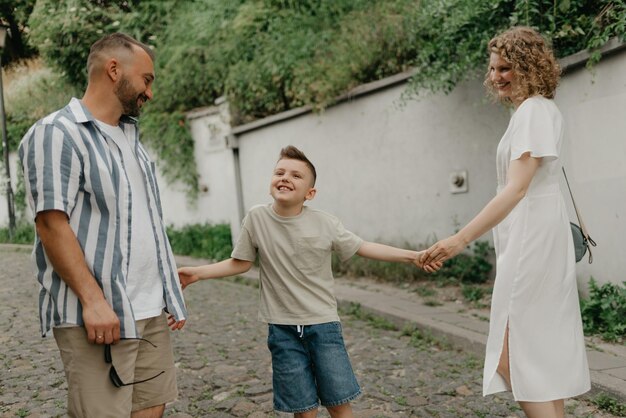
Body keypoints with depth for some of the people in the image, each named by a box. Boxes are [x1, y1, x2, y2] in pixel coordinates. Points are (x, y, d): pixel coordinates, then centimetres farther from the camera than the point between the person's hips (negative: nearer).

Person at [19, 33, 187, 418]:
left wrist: (170, 290, 16)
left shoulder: (132, 136, 18)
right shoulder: (57, 133, -7)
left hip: (152, 312, 8)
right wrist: (93, 300, -20)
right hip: (98, 315, -7)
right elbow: (51, 224, -15)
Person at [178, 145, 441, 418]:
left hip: (323, 324, 0)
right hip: (282, 329, 0)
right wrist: (198, 273, -4)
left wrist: (412, 256, -4)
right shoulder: (256, 218, -6)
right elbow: (241, 263, 4)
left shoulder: (325, 224, -8)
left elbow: (363, 248, 1)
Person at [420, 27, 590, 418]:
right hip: (535, 235, 10)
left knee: (511, 357, -9)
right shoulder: (542, 109, 17)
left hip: (532, 237, -10)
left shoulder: (533, 110, -14)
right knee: (546, 353, 14)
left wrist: (462, 239, -32)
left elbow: (517, 188, -25)